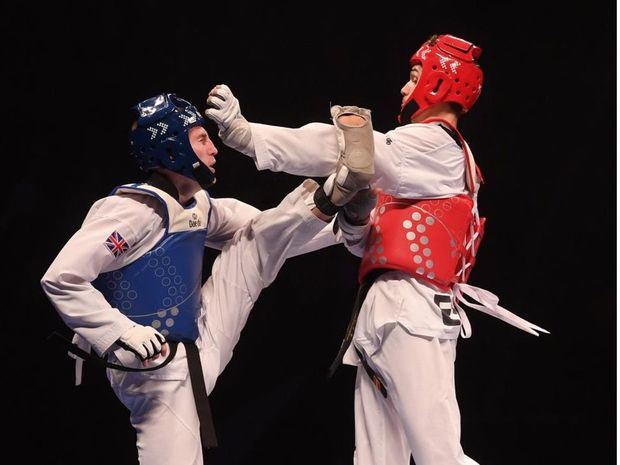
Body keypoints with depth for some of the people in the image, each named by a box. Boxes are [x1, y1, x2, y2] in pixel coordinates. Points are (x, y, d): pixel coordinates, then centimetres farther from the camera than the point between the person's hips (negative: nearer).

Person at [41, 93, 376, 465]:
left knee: (258, 243, 7)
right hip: (155, 369, -8)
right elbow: (61, 278, -26)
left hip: (201, 348, 8)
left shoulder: (197, 205, 5)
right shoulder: (136, 210, -22)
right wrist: (124, 332, -30)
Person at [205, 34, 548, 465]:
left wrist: (245, 134, -16)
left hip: (410, 315, -10)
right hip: (382, 315, 10)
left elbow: (347, 150, -14)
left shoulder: (434, 144, -5)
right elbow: (371, 242, 21)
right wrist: (354, 218, -2)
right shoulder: (423, 157, 25)